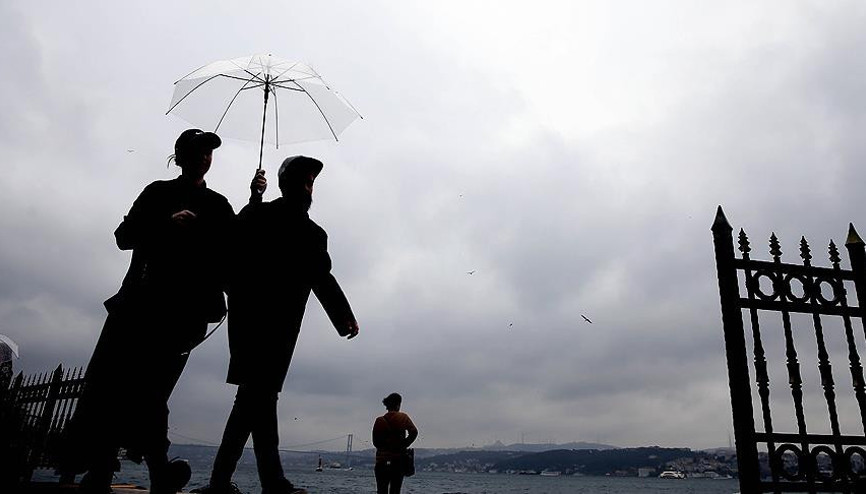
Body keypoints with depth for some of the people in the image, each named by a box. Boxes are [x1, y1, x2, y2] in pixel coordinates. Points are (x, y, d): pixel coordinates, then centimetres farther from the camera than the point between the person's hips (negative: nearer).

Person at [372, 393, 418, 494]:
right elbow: (414, 432, -14)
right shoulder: (403, 417, 0)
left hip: (382, 461, 1)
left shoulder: (379, 421, 4)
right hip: (398, 460, -1)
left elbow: (375, 442, 3)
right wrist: (404, 445, -5)